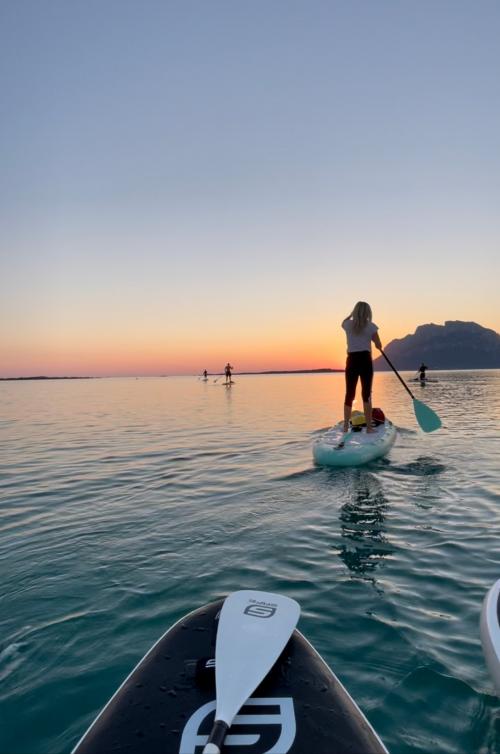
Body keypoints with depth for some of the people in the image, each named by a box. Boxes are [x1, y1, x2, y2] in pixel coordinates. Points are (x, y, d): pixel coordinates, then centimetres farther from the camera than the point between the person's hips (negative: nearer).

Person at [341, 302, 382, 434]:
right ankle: (369, 427, 2)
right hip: (365, 360, -2)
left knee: (349, 394, 9)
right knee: (366, 395, 1)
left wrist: (353, 313, 40)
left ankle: (346, 427, 9)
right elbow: (379, 346, 0)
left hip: (352, 361, 3)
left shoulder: (348, 325, 5)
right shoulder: (370, 326, -3)